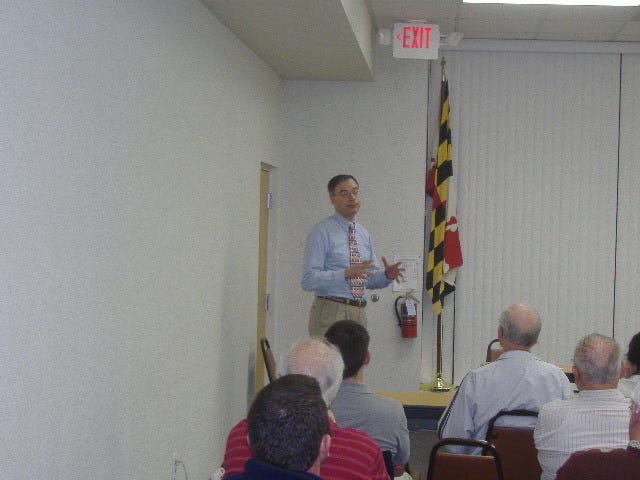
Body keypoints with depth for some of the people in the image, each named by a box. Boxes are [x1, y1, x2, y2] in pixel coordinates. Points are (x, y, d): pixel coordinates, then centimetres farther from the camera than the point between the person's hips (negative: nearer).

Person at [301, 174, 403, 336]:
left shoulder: (364, 234, 16)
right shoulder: (321, 232, -6)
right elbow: (309, 280, -14)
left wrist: (387, 275, -2)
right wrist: (346, 273, -24)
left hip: (358, 313, 7)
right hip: (331, 313, -6)